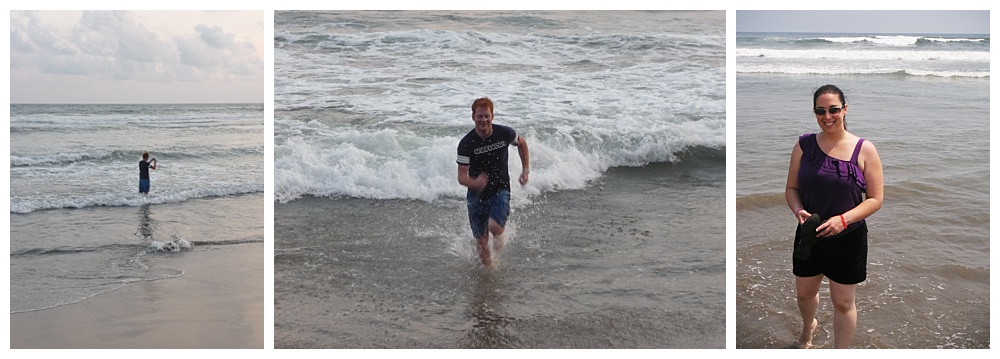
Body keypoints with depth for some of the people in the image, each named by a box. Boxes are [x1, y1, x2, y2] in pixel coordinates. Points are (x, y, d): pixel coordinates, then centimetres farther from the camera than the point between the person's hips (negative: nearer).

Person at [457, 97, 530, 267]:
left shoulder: (505, 133, -12)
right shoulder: (466, 144, -16)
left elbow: (521, 143, 12)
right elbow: (461, 177, -18)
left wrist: (525, 170, 8)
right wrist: (475, 183, -40)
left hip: (500, 189, -1)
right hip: (476, 193, 1)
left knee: (494, 226, -27)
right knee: (481, 240, 8)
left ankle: (499, 234, 11)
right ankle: (488, 267, 36)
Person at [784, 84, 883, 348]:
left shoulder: (864, 150, -9)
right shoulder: (804, 145, -2)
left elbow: (875, 199, -8)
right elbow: (791, 188, 3)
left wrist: (843, 219, -23)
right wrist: (798, 211, -18)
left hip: (848, 239, -3)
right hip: (809, 235, 3)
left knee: (843, 302, 9)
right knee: (805, 292, 21)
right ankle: (808, 326, 54)